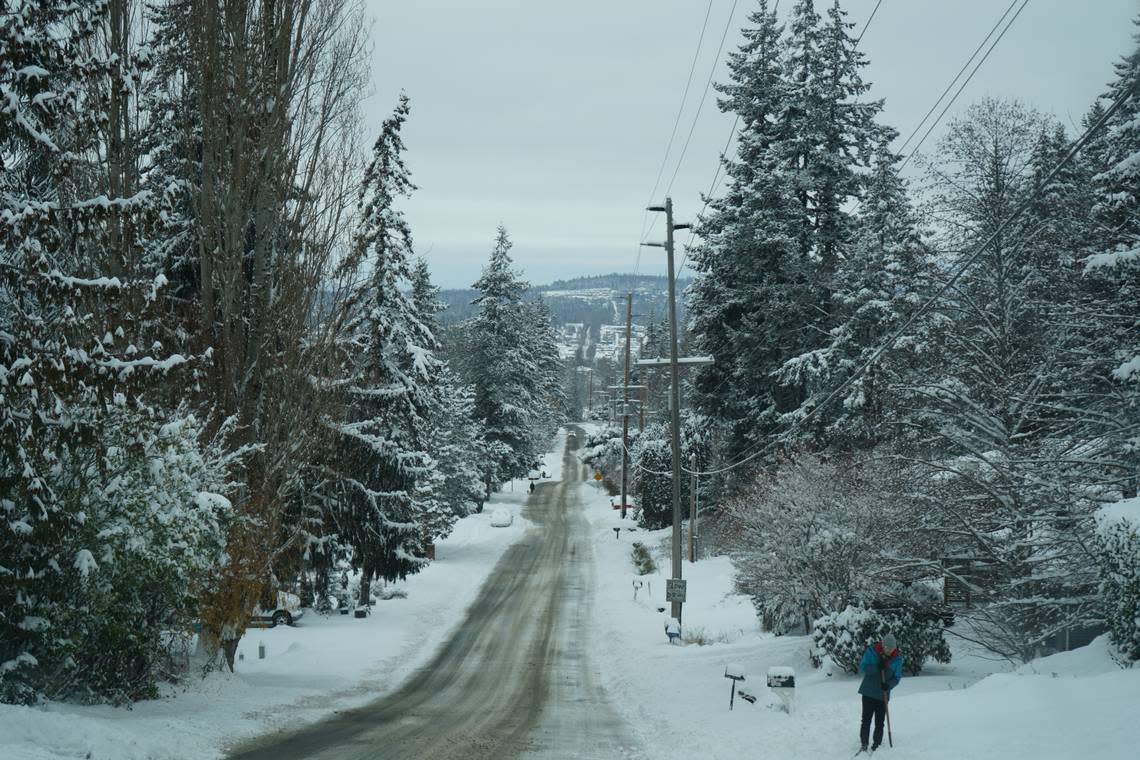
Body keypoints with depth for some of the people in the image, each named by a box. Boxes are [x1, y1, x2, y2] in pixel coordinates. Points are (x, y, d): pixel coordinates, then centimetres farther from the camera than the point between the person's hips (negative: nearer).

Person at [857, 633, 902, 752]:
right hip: (868, 692, -1)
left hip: (883, 694, 1)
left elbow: (897, 677, -1)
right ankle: (863, 744, 8)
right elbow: (862, 668, -11)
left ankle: (877, 745, 14)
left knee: (879, 723, 3)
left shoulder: (897, 659, -4)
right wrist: (877, 667, -26)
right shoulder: (871, 652, -8)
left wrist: (889, 685, -21)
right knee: (866, 719, -1)